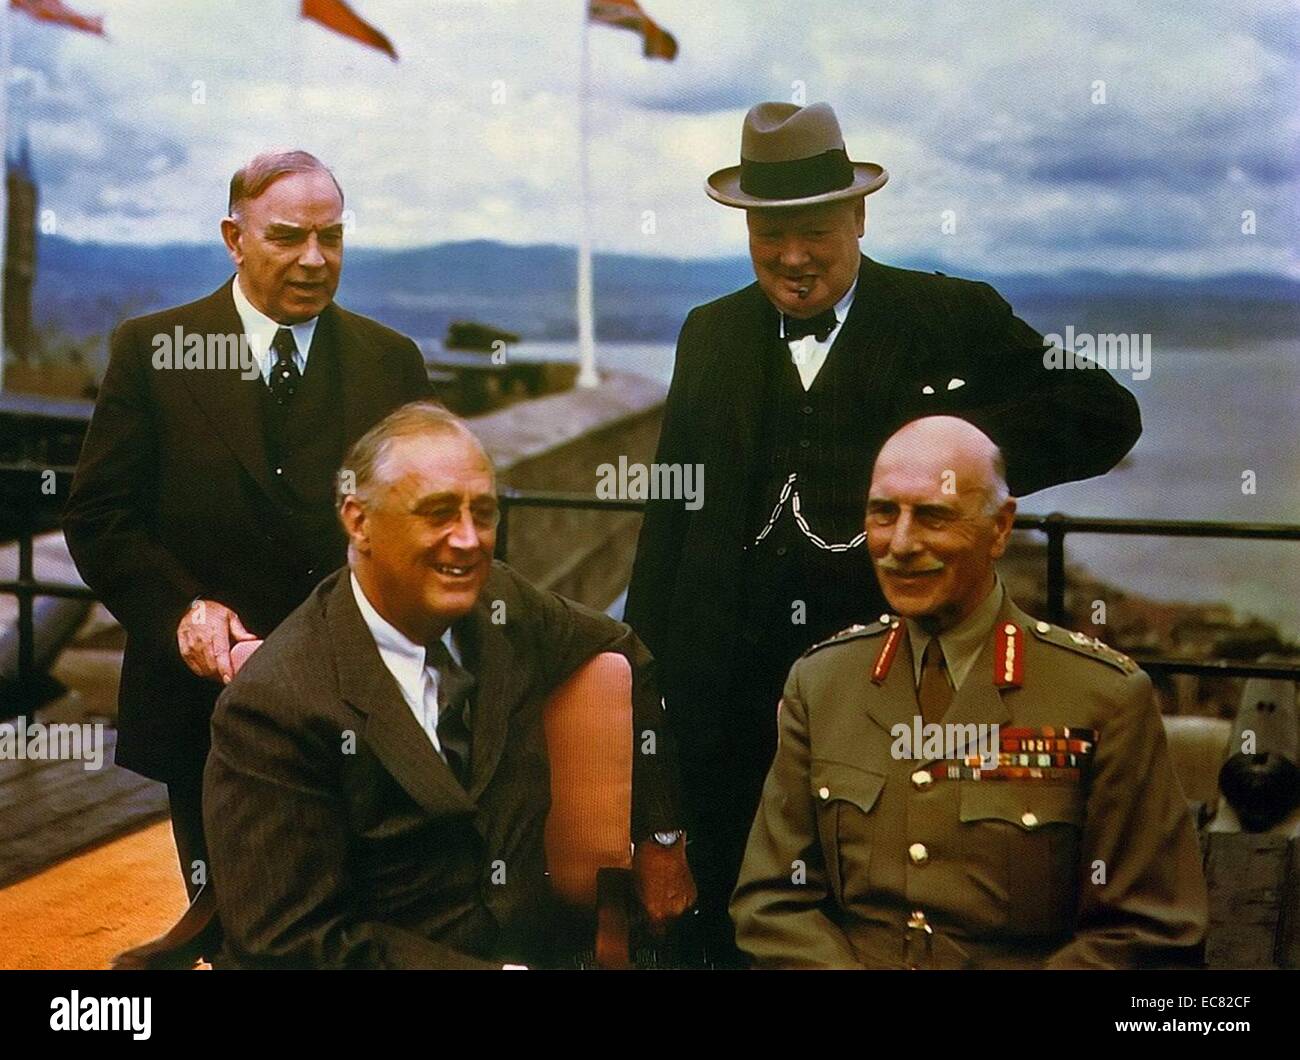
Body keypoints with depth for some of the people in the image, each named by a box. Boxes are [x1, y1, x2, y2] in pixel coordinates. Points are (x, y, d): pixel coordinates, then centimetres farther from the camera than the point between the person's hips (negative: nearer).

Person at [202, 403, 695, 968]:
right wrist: (500, 973, -21)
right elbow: (294, 939, -17)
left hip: (529, 949, 6)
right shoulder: (273, 705, -17)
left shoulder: (504, 602, 1)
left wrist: (660, 837, 16)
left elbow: (623, 658, 20)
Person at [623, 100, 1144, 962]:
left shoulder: (953, 320, -1)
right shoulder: (711, 335, 10)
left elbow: (1106, 417, -7)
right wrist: (644, 670, 9)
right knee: (735, 922, 12)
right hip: (732, 692, 3)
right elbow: (671, 511, 12)